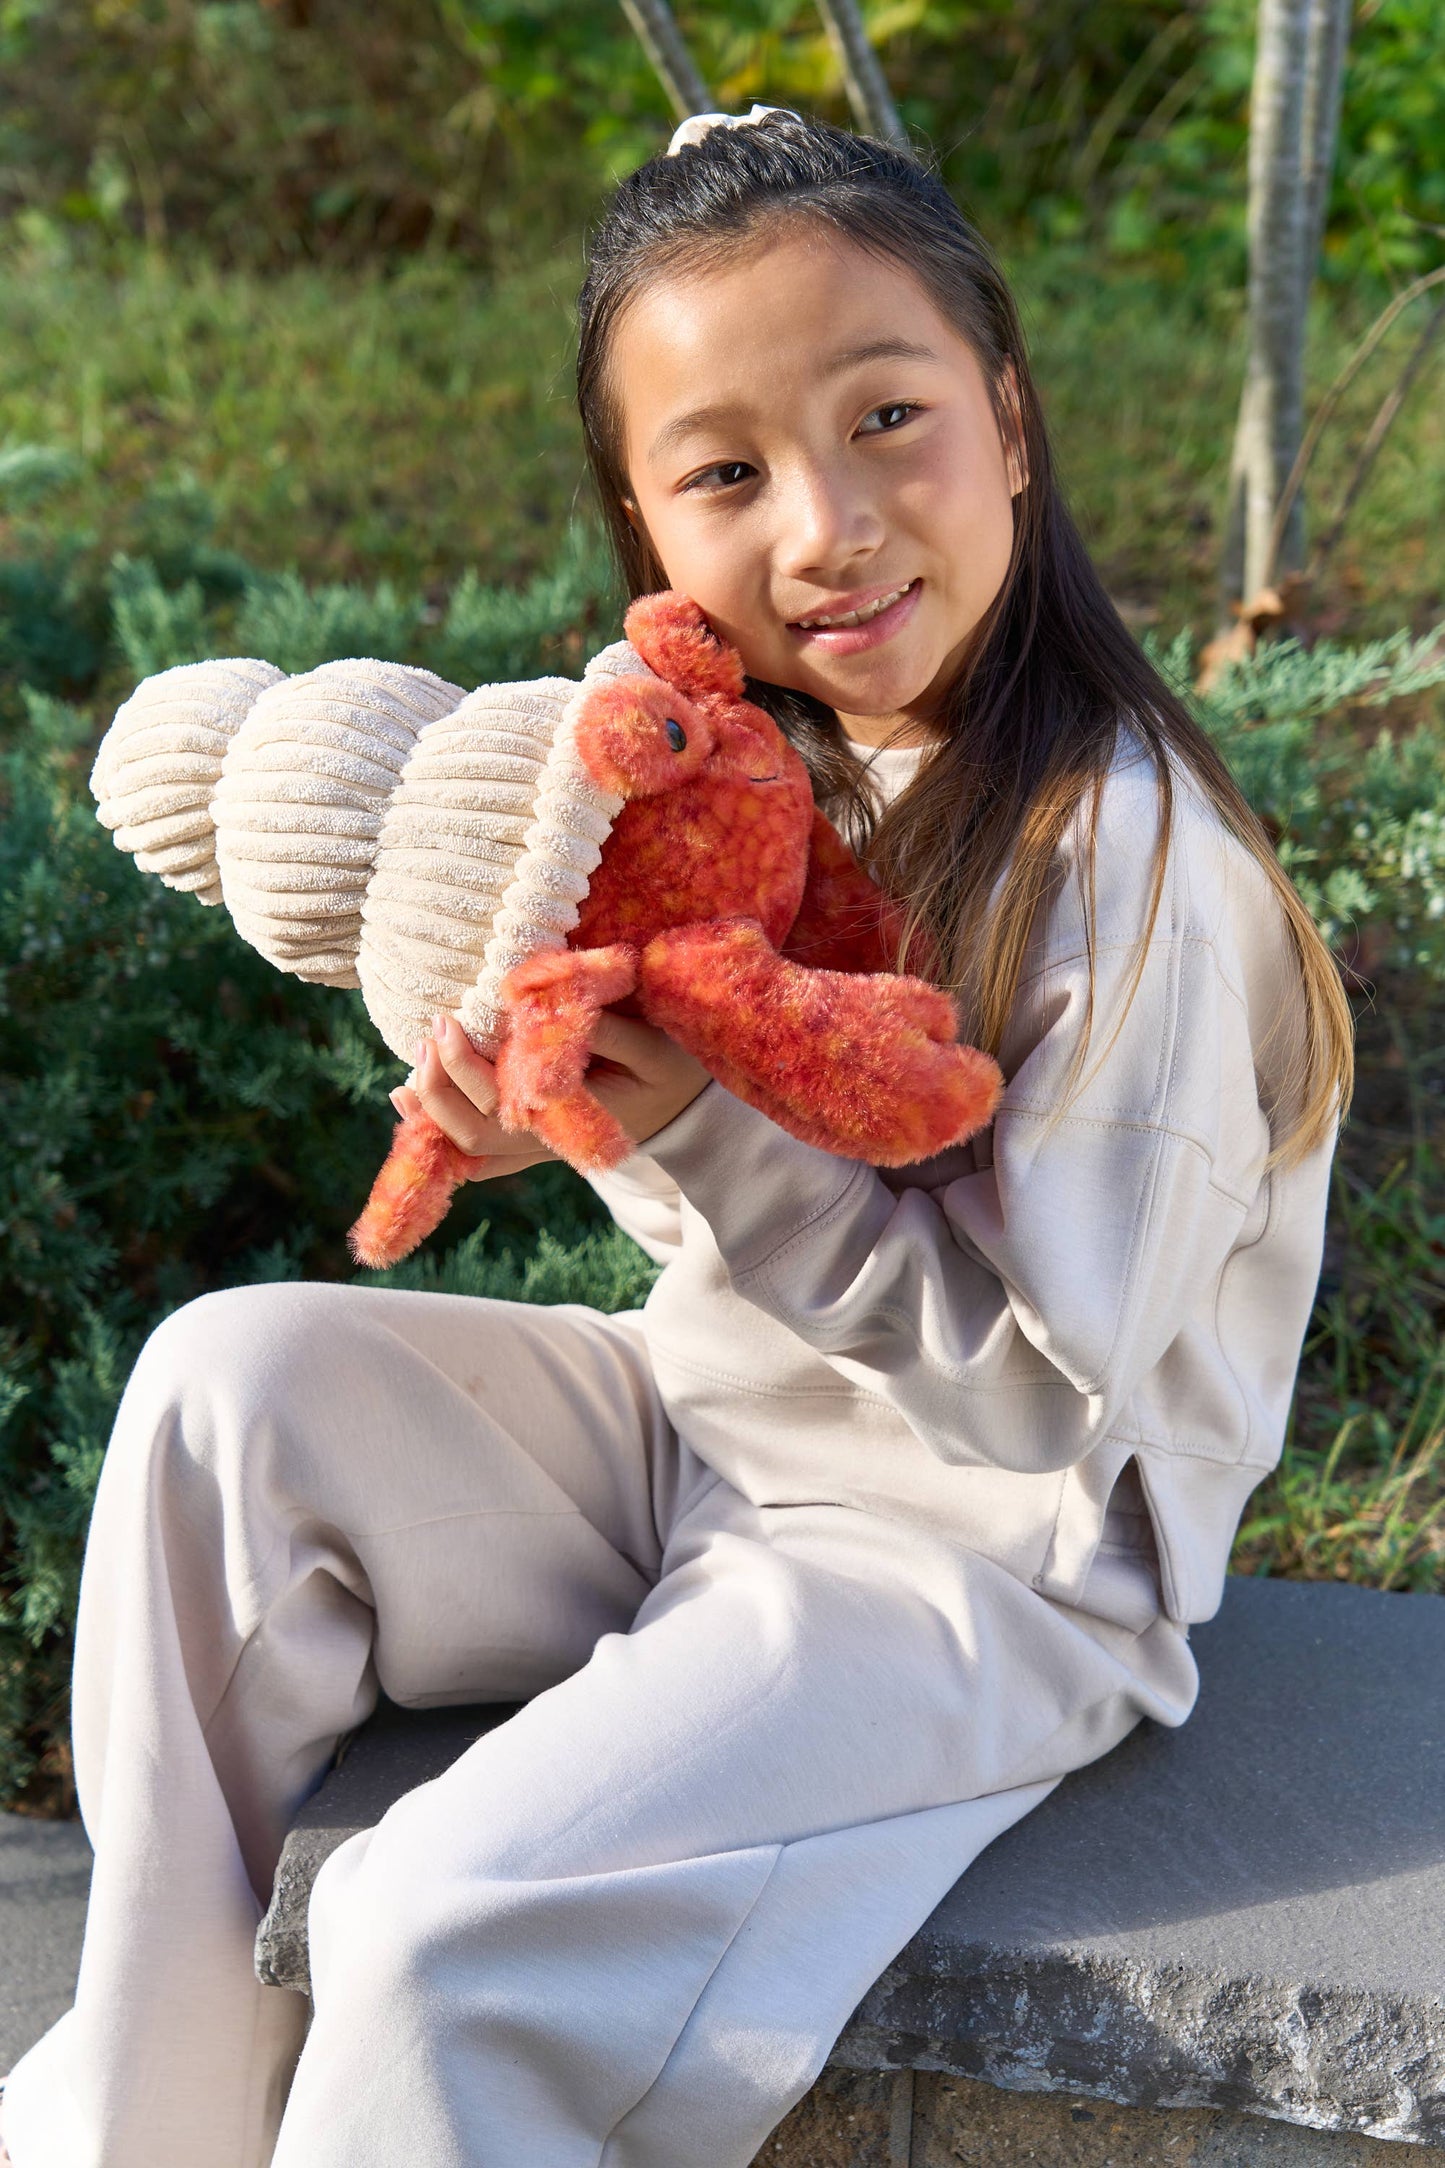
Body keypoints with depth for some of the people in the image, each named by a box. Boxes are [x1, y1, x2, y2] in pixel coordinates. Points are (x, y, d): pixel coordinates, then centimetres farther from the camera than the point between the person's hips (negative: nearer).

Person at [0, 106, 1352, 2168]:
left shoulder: (1127, 860, -23)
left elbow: (1040, 1375, -22)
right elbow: (749, 1218, 10)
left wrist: (707, 1135, -30)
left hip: (982, 1555, -7)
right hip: (703, 1430, 8)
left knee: (453, 1931, -25)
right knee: (235, 1380, -10)